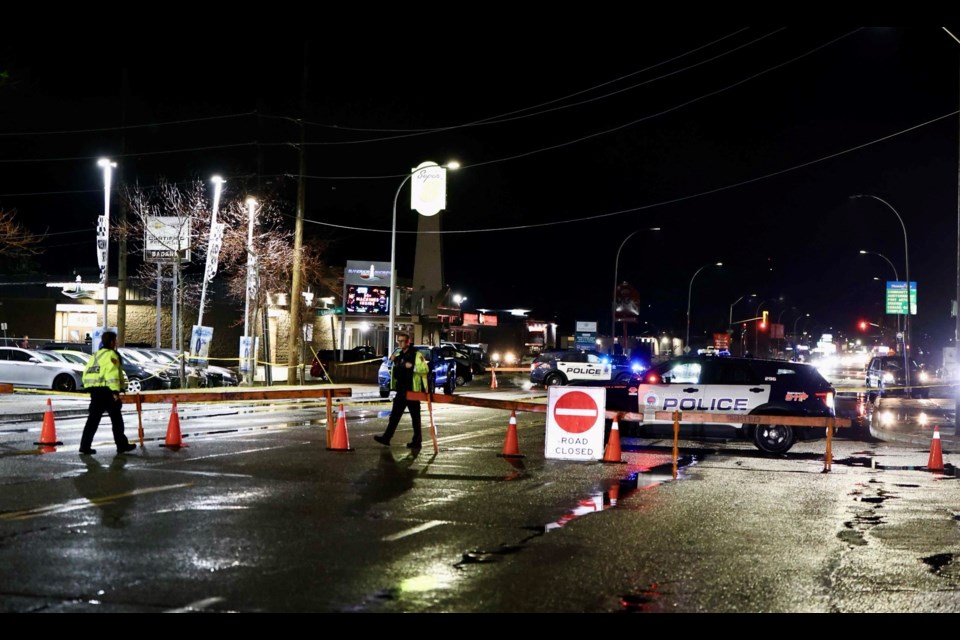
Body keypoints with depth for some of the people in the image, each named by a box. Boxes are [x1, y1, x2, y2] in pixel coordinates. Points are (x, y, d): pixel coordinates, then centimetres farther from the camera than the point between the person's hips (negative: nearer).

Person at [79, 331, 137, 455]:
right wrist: (115, 391, -22)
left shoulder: (95, 355, 20)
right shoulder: (111, 354, -8)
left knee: (93, 419, 6)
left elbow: (86, 373, 20)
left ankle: (85, 446, -1)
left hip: (94, 391, 8)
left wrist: (89, 387, 25)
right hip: (106, 390, -8)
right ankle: (122, 445, 11)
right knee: (116, 419, 4)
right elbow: (112, 373, -19)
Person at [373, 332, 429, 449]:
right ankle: (386, 437, 4)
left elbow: (425, 369, -19)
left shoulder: (416, 354, -9)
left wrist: (411, 367, -28)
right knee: (395, 414, 5)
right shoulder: (398, 354, 14)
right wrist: (392, 361, 8)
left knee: (415, 416, 2)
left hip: (412, 390, -7)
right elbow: (395, 370, 27)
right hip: (401, 390, 7)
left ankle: (417, 440, 9)